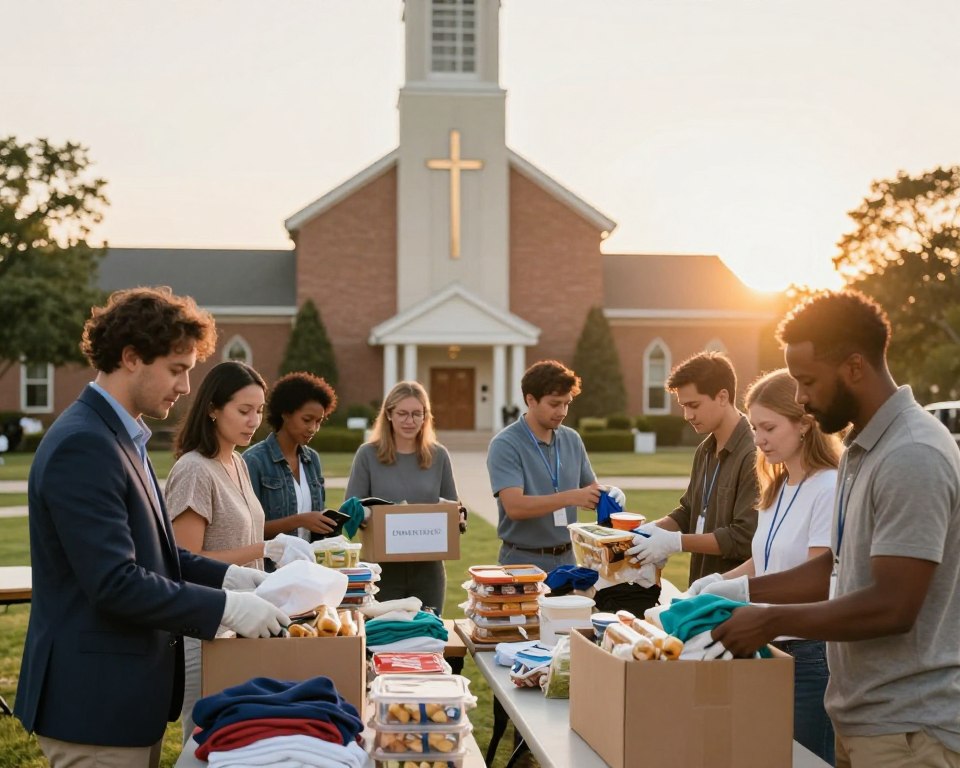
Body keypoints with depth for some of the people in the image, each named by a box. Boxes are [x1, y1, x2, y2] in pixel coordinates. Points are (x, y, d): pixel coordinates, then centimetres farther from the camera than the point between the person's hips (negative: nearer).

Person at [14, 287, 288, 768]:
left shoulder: (121, 437, 11)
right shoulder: (82, 446, -20)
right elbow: (115, 582, -25)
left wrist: (230, 577, 4)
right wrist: (227, 607, -20)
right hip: (95, 700, -10)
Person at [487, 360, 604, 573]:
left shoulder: (572, 440, 5)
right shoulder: (505, 445, -12)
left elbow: (591, 489, 14)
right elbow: (514, 506, -23)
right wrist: (570, 497, -30)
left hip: (566, 559, 5)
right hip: (523, 562, -5)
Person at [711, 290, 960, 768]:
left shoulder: (913, 458, -21)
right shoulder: (862, 448, 10)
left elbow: (892, 606, -24)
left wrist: (771, 621, -16)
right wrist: (742, 590, 7)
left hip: (907, 728, -9)